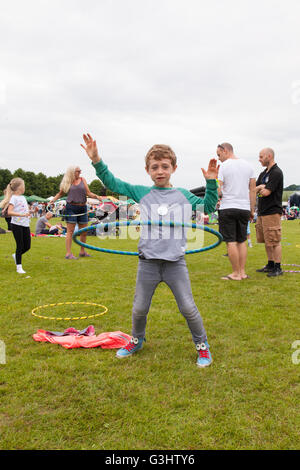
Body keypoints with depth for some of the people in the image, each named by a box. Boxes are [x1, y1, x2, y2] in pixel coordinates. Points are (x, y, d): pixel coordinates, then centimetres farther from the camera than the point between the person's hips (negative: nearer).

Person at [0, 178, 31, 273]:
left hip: (25, 225, 7)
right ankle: (19, 267, 9)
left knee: (27, 246, 8)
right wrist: (22, 215, -30)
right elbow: (9, 212, -22)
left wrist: (29, 213, 6)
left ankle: (16, 256, 35)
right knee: (20, 246, -2)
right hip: (17, 225, -7)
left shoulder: (23, 197, 14)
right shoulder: (13, 198, -10)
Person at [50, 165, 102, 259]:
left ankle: (82, 251, 23)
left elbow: (88, 193, 7)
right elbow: (60, 193, 13)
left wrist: (96, 196, -10)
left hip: (82, 208, 4)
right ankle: (68, 253, -3)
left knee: (84, 231, 9)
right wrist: (53, 199, -4)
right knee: (70, 231, -5)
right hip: (71, 208, -4)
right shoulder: (67, 182, 4)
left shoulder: (82, 180, 10)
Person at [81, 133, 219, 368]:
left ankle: (202, 345, 26)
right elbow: (112, 183, 4)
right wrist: (97, 161, -6)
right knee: (139, 309, 12)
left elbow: (208, 207, 11)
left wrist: (211, 183, -1)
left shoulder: (183, 195, 6)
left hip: (176, 262, 0)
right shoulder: (141, 192, 4)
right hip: (148, 263, 1)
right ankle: (137, 340, 40)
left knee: (188, 308, 2)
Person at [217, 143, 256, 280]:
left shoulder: (223, 166, -6)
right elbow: (252, 190, 11)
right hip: (244, 208, 6)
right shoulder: (248, 165, 10)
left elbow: (218, 191, -13)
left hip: (227, 208, -5)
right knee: (242, 241, 13)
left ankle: (236, 273, 3)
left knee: (231, 242, -1)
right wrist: (252, 210, 15)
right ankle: (242, 272, 14)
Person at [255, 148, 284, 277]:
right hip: (262, 212, 9)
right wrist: (262, 187, -6)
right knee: (266, 241, 13)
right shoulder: (263, 173, 18)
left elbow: (267, 192, -17)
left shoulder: (277, 173, -11)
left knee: (274, 241, -7)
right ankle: (270, 265, 22)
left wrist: (259, 188, 1)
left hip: (272, 212, -9)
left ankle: (278, 268, 0)